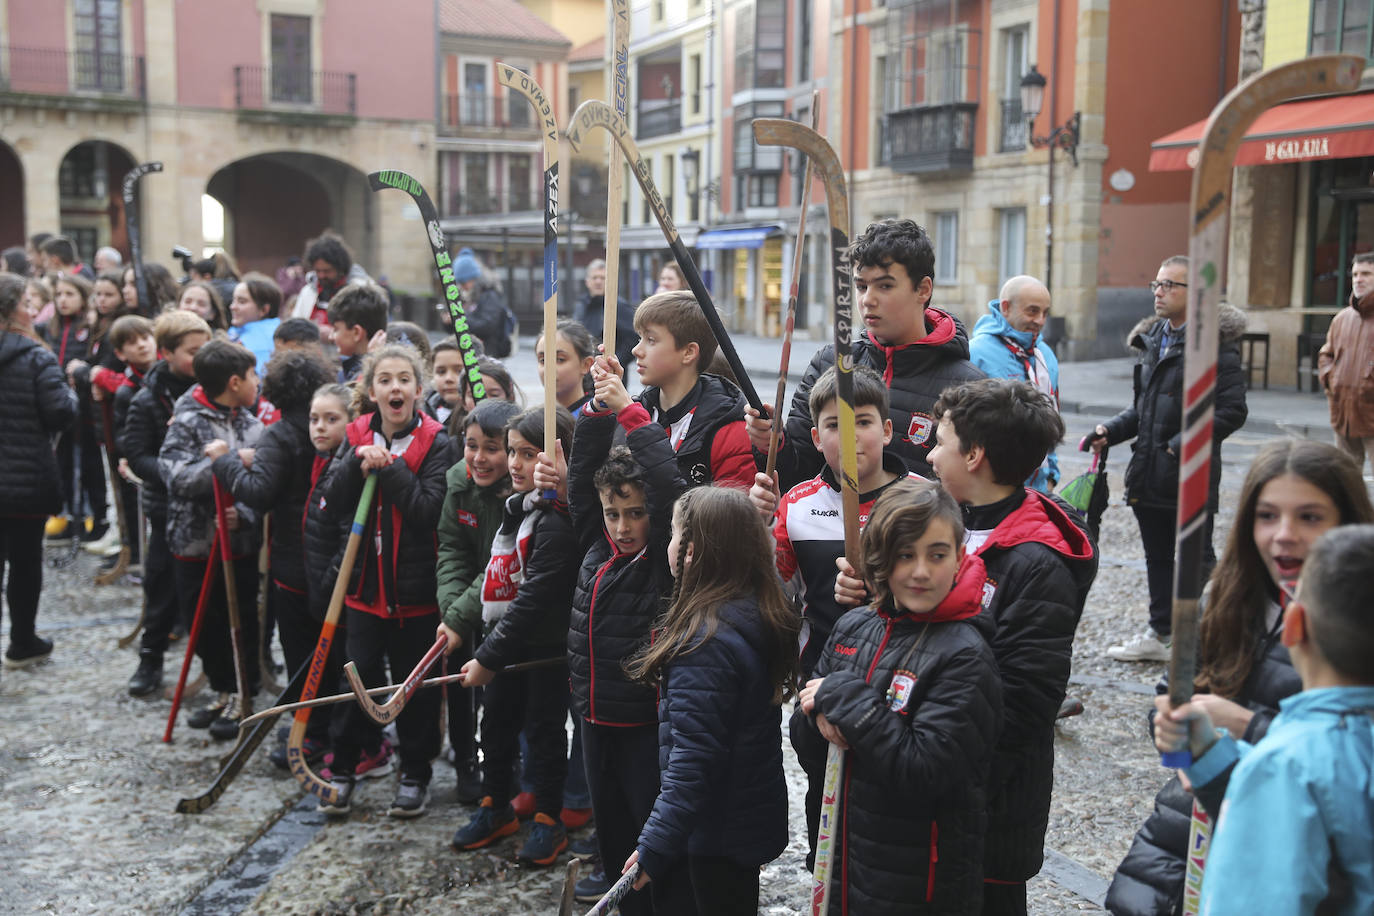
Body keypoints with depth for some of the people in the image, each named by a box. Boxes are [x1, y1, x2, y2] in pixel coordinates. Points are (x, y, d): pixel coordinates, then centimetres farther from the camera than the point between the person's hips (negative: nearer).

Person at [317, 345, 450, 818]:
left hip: (415, 587, -3)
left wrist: (390, 466, -21)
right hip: (364, 581, 3)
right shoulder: (357, 437, 5)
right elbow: (332, 499, -3)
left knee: (415, 683, 8)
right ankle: (342, 769, 24)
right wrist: (359, 462, -19)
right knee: (359, 676, 8)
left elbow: (430, 510, -18)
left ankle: (415, 774, 24)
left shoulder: (435, 444, -7)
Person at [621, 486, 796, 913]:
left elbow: (693, 760, -28)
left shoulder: (706, 643, -26)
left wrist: (654, 846, -23)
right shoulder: (766, 618, 0)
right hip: (751, 825, 8)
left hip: (717, 838, -8)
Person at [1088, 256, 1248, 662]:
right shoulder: (1151, 340, 13)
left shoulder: (1216, 344, -11)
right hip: (1148, 473, 8)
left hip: (1192, 476, -8)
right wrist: (1111, 431, 7)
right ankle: (1158, 635, 29)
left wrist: (1182, 445, -20)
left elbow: (1232, 411, -16)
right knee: (1158, 557, 17)